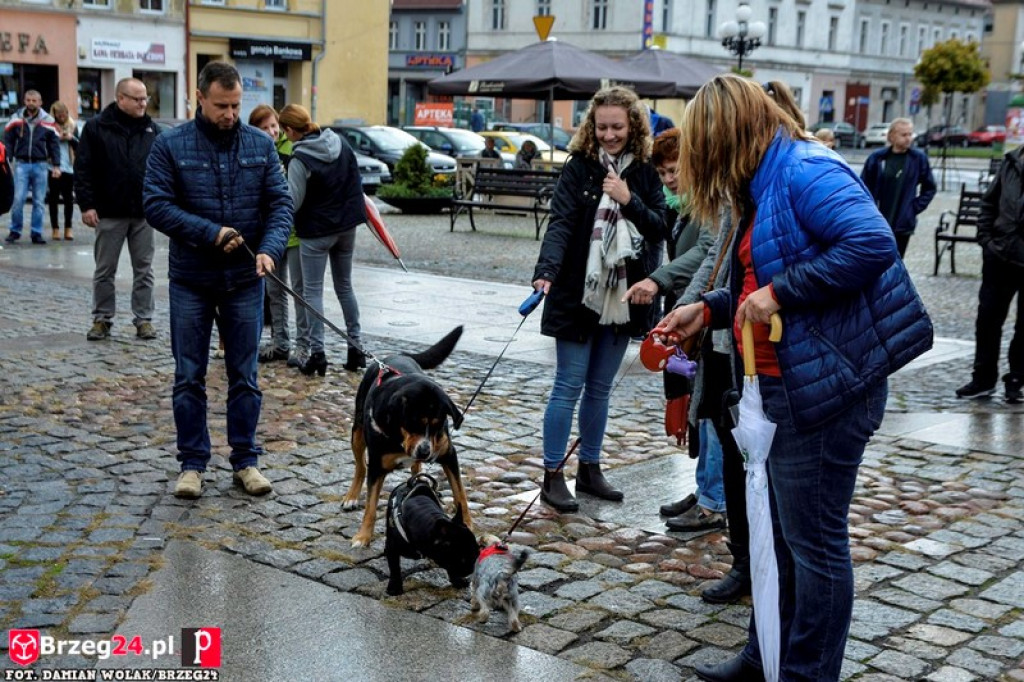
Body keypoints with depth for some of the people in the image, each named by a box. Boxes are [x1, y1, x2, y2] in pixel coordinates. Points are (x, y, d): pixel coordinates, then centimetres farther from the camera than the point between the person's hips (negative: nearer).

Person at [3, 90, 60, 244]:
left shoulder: (48, 121, 3)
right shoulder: (16, 119, 2)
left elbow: (54, 144, 6)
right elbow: (8, 141, 7)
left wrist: (56, 166, 0)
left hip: (41, 165, 1)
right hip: (21, 164, -1)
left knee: (39, 202, 4)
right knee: (18, 199, -6)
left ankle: (37, 233, 12)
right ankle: (15, 230, 8)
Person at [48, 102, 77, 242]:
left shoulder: (72, 126, 9)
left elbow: (78, 147, 9)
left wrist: (71, 138, -10)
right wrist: (57, 137, -17)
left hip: (69, 168, 2)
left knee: (68, 198, 4)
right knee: (54, 198, 2)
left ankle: (68, 228, 11)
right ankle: (55, 228, 7)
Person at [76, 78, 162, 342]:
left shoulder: (152, 129, 7)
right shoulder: (96, 128, -2)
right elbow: (83, 169, -4)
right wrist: (86, 205, -10)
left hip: (144, 212, 2)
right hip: (109, 213, -2)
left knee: (144, 270, 7)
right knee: (105, 270, 7)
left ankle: (144, 319, 14)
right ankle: (102, 319, 17)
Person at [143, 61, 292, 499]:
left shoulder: (260, 145, 2)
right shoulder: (170, 146, -5)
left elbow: (280, 202, 0)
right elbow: (156, 205, -10)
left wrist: (270, 249, -18)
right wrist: (211, 233, -20)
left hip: (245, 281, 2)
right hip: (190, 281, -1)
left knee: (245, 376, 8)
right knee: (189, 377, 6)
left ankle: (245, 460, 18)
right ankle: (192, 463, 16)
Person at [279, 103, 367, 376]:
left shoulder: (300, 160, -19)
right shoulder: (340, 143, 1)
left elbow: (292, 203, -19)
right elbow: (356, 182, 10)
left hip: (316, 232, -7)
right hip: (347, 226, 7)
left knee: (312, 291, 2)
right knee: (345, 287, 16)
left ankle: (317, 352, -1)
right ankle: (355, 348, 18)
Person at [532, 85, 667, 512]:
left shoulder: (644, 173, 5)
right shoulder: (579, 167, -6)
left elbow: (659, 228, 0)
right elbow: (560, 223, -17)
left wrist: (629, 200, -16)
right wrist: (546, 270, -32)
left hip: (621, 297, 4)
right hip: (577, 296, -4)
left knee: (600, 389, 13)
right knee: (569, 385, -1)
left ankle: (589, 470, 24)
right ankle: (552, 476, 7)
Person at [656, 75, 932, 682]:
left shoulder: (805, 171, -16)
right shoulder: (763, 186, 14)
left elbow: (872, 243, -29)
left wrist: (781, 291, -25)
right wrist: (708, 310, 10)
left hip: (827, 389, -11)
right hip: (785, 387, 11)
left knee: (814, 540, 3)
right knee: (778, 532, 20)